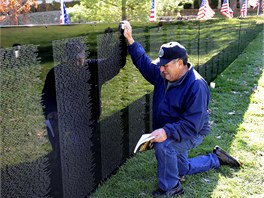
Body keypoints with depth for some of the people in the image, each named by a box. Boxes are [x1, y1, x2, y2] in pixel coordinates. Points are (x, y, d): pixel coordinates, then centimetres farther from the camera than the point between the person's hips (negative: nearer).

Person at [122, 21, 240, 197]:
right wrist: (130, 40, -9)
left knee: (163, 146, -36)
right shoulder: (163, 74, -10)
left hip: (192, 133, -8)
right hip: (169, 132, 8)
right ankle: (216, 158, 43)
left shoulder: (196, 86, -32)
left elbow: (192, 125, -36)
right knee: (183, 169, 23)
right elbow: (144, 62, 1)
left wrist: (167, 131, -47)